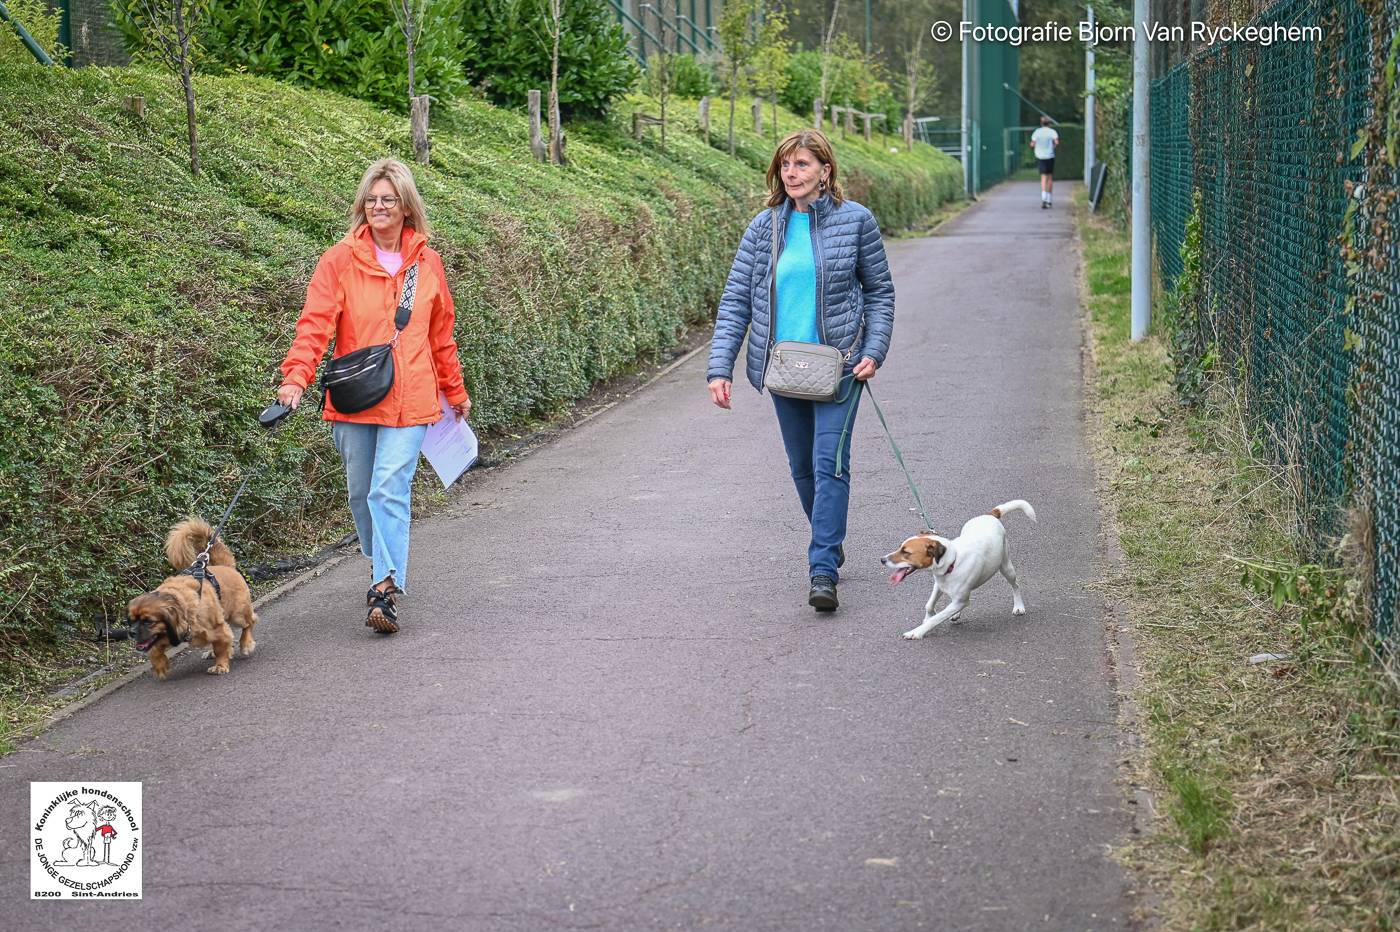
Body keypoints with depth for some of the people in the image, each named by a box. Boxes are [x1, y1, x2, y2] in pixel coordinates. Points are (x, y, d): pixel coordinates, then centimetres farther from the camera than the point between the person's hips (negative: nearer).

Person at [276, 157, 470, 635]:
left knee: (390, 489, -13)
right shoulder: (340, 260, -1)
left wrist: (455, 391, 22)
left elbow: (440, 333, 16)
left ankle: (386, 590, -13)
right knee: (361, 493, 11)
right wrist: (296, 376, -26)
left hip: (409, 400, -1)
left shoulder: (427, 263, 6)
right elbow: (315, 322, -12)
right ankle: (384, 566, 34)